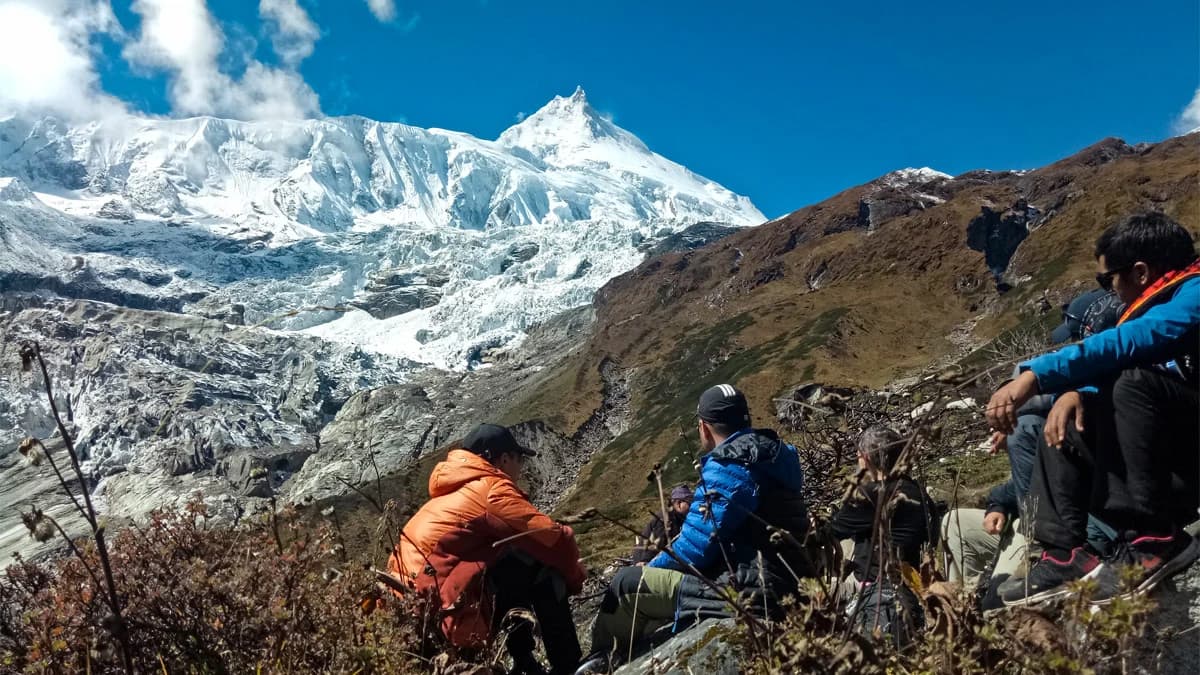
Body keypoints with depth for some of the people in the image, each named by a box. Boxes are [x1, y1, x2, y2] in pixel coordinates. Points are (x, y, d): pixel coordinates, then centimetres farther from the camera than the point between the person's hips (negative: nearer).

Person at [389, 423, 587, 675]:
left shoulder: (451, 492, 21)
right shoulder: (491, 489, -6)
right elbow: (555, 539, -9)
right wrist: (574, 578, 11)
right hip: (443, 614, -9)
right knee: (542, 566, -2)